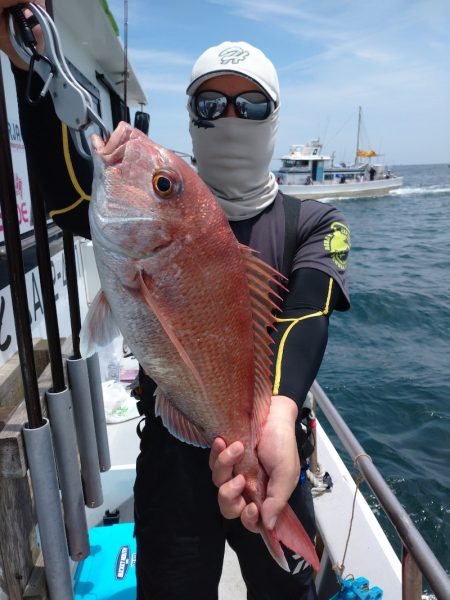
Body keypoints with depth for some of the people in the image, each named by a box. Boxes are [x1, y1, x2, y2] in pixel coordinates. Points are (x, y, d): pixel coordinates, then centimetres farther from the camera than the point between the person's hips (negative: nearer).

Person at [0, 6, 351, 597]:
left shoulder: (313, 222, -4)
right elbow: (72, 192, -20)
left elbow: (306, 315, -24)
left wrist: (280, 414, -43)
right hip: (170, 455, 1)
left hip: (272, 455, 0)